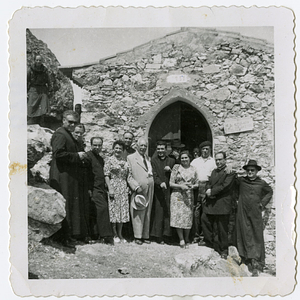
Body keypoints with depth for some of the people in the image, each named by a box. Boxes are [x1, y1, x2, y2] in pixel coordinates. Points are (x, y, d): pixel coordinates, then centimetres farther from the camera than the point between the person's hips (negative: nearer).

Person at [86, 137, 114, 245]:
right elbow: (86, 173, -11)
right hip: (93, 189, -8)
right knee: (102, 207, -19)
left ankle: (100, 237, 12)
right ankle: (106, 236, -17)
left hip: (101, 188, 9)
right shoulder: (88, 155, -5)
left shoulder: (100, 158, 22)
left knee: (104, 210, 5)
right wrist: (89, 189, -16)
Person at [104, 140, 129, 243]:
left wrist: (128, 188, 5)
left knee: (122, 210, 5)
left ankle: (120, 234, 13)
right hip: (113, 187, -5)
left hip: (123, 188, 5)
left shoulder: (125, 162, 12)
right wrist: (110, 189, -14)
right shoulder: (109, 160, -2)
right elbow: (106, 175, -7)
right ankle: (114, 234, 8)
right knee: (113, 210, -1)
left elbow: (126, 176, 14)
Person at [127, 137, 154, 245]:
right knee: (138, 214, -3)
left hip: (149, 190, 6)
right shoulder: (130, 158, 0)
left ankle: (145, 236, 16)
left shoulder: (148, 158, 20)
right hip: (138, 191, -6)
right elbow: (129, 176, -5)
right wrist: (136, 186, -14)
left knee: (147, 214, 9)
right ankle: (138, 237, 6)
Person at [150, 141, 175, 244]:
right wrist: (160, 183, -21)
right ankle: (158, 236, 4)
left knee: (168, 212, -1)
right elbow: (154, 174, -5)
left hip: (168, 190, 2)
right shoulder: (153, 160, 5)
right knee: (158, 212, -2)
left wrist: (170, 170, -7)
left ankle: (167, 234, 7)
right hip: (158, 191, -2)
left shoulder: (171, 160, 12)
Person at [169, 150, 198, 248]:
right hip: (177, 195, -2)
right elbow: (171, 183, -1)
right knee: (178, 217, -9)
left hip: (189, 197, 2)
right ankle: (181, 239, 1)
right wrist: (181, 186, -15)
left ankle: (186, 240, 18)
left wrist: (192, 186, -9)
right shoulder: (176, 168, 2)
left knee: (188, 217, 3)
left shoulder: (193, 169, 9)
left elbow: (197, 184, 13)